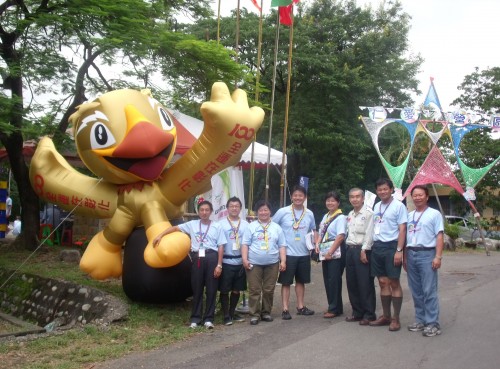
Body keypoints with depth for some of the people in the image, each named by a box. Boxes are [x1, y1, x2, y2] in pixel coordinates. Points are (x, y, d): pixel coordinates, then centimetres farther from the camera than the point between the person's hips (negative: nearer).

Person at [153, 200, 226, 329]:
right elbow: (175, 228, 13)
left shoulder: (217, 226, 6)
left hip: (211, 257, -1)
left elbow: (221, 247, 2)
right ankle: (195, 318, 16)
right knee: (197, 289, 7)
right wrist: (160, 235, 1)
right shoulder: (192, 224, 10)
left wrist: (219, 265, -4)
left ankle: (208, 318, 12)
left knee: (211, 289, 2)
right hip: (197, 258, 1)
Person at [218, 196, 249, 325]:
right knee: (224, 290, 2)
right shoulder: (221, 224, -2)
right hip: (226, 261, -3)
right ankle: (226, 316, 14)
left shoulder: (245, 224, 6)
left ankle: (232, 313, 27)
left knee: (236, 290, 12)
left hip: (240, 261, 3)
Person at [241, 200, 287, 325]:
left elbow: (282, 246, 10)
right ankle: (254, 314, 7)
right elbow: (245, 244, 1)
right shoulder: (251, 226, 4)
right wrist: (244, 259, -9)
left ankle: (266, 312, 20)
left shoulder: (277, 228, 10)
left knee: (269, 290, 7)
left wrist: (283, 261, 1)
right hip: (254, 263, -2)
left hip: (272, 264, 2)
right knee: (254, 290, 0)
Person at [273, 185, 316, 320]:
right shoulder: (282, 212, -8)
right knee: (286, 282, 1)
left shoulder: (309, 214, 4)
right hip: (288, 253, -4)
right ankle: (285, 309, 7)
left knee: (301, 281, 14)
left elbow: (313, 230, 18)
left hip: (304, 253, 4)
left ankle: (300, 306, 26)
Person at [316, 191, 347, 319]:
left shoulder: (340, 217, -9)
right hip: (326, 252, 8)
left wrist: (331, 252, -19)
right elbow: (321, 233, 17)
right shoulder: (325, 216, 15)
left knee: (334, 280, -5)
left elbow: (341, 236, -17)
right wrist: (317, 244, -2)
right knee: (327, 280, 10)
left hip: (336, 252, -8)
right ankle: (332, 307, 21)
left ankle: (335, 308, 4)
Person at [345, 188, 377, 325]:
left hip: (362, 250, -8)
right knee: (351, 283, 10)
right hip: (350, 250, 8)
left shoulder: (368, 213, -7)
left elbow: (369, 233, -14)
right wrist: (349, 248, 10)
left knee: (365, 284, -5)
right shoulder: (350, 215, 17)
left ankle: (369, 314, 4)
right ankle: (357, 312, 20)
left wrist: (364, 251, -18)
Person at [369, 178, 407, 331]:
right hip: (377, 247, 6)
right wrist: (372, 247, 11)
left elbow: (402, 229, -10)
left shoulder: (398, 206, -6)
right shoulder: (376, 206, 14)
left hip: (391, 246, -6)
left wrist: (399, 250, -17)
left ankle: (396, 319, 6)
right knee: (383, 283, 11)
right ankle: (386, 316, 20)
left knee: (394, 283, -1)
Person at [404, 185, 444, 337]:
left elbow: (439, 236, -6)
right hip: (411, 254, 6)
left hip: (427, 254, -6)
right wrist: (405, 257, 13)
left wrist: (438, 256, -14)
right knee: (416, 291, 9)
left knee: (429, 291, -6)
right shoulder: (409, 216, 16)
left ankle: (432, 323, -2)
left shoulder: (434, 214, 0)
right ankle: (420, 320, 18)